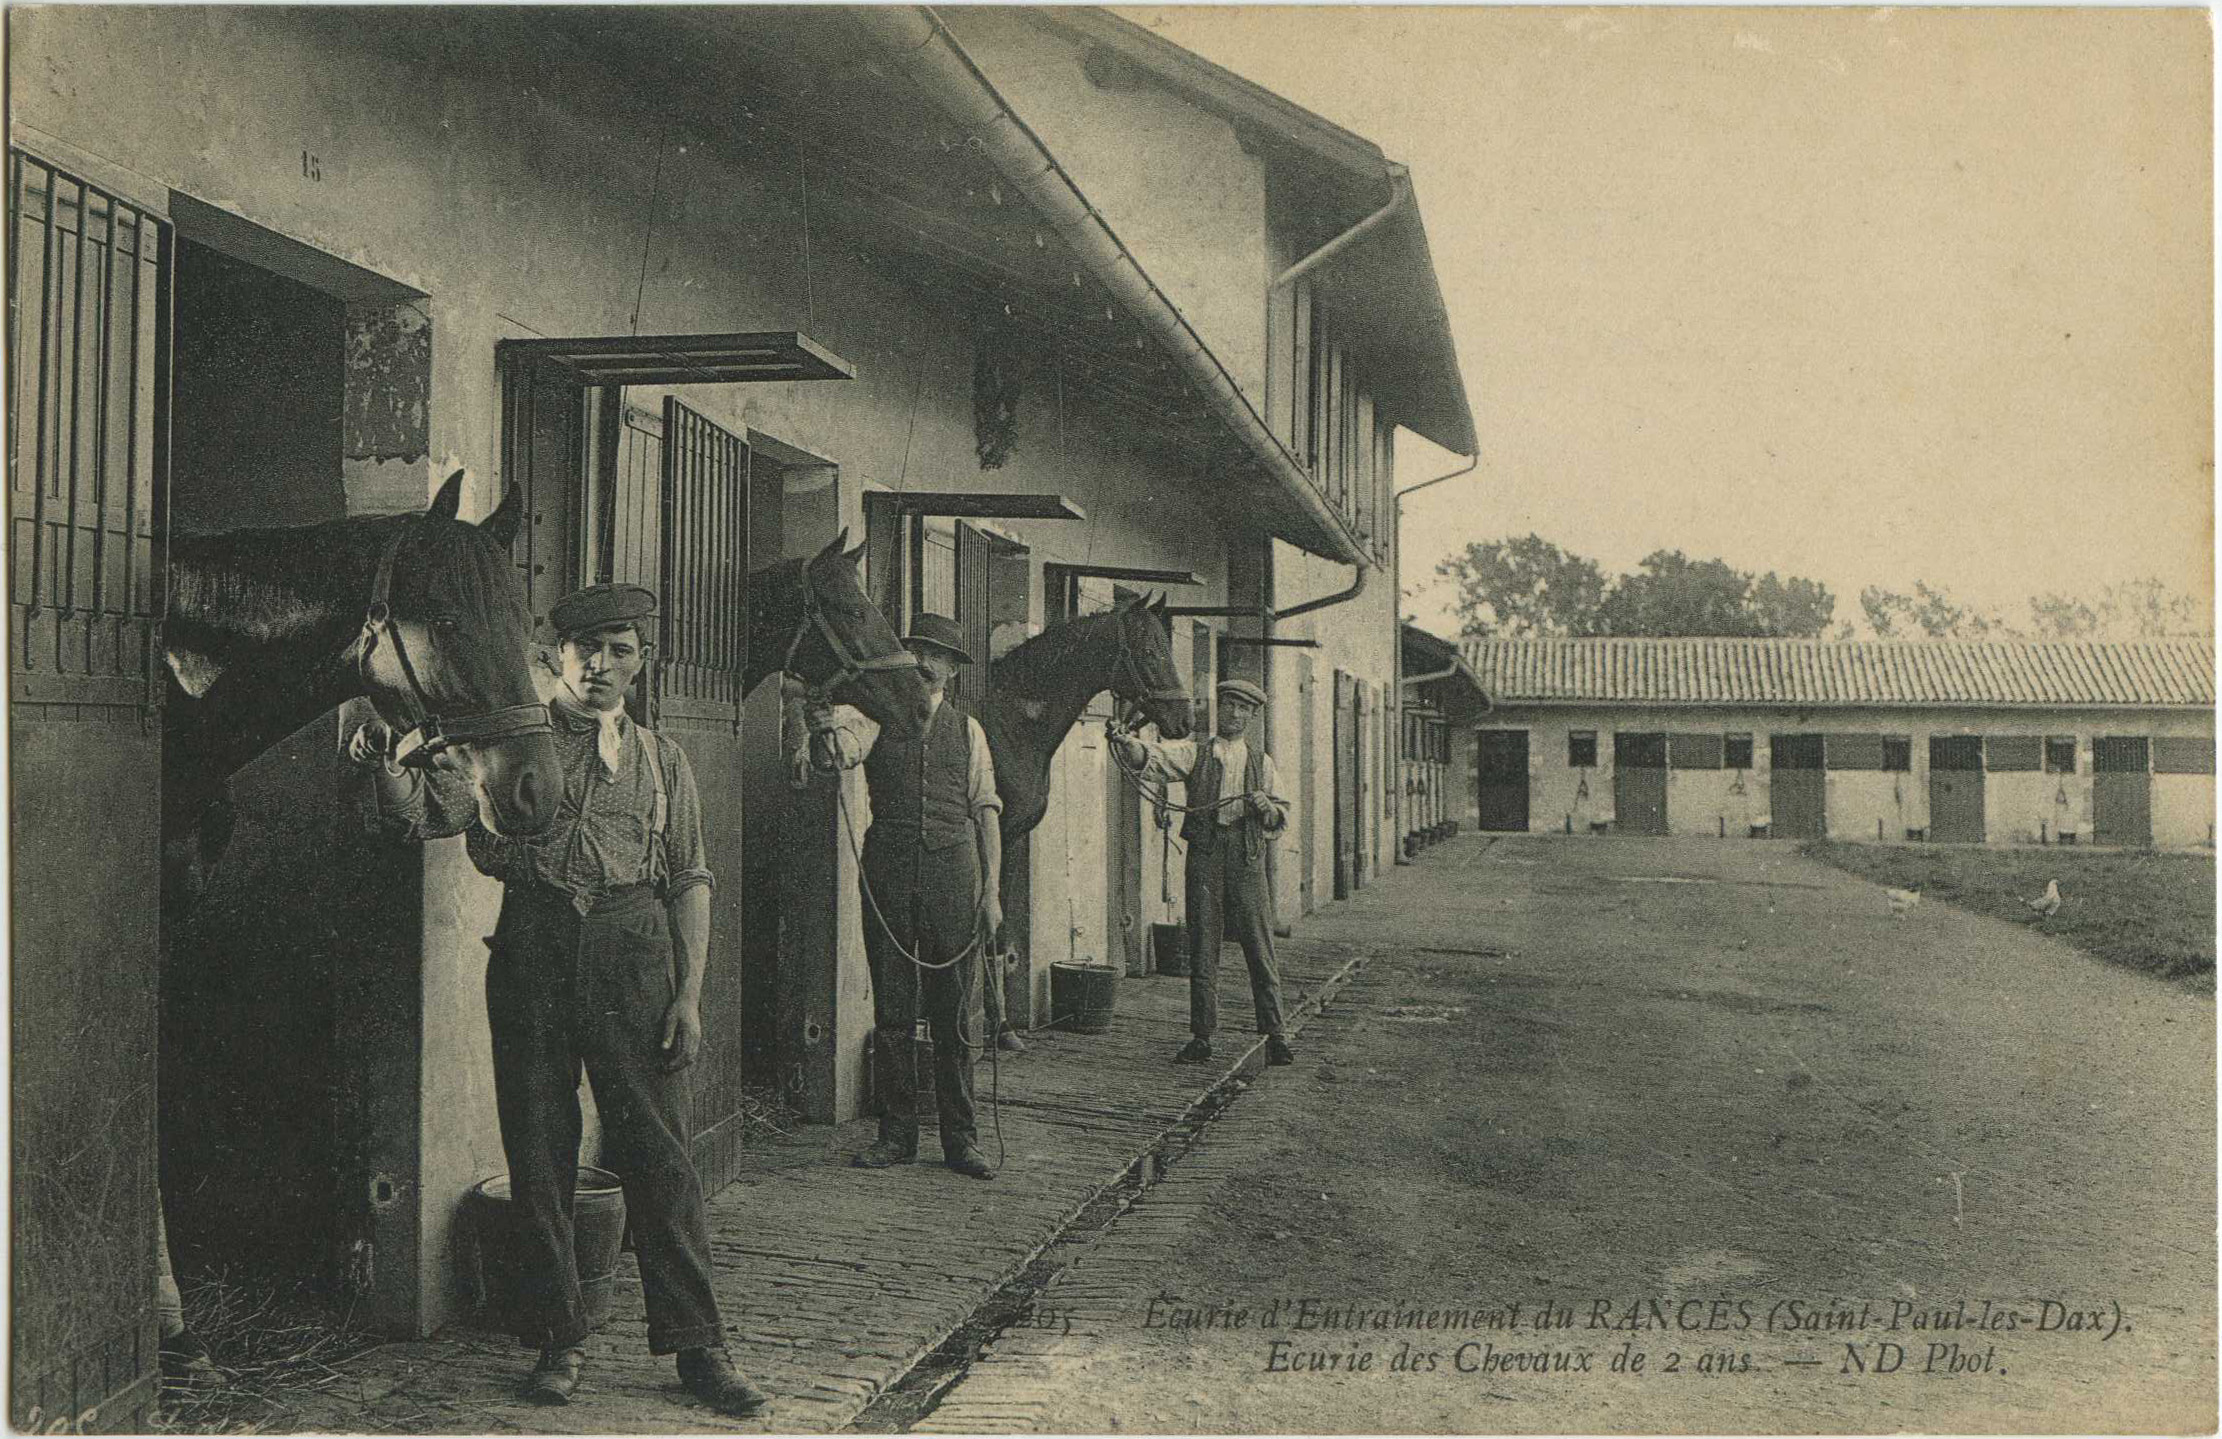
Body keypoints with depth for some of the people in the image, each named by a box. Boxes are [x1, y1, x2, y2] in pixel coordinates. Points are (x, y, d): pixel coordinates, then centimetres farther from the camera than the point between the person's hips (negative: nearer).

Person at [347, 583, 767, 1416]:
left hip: (631, 948, 0)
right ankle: (559, 1339, 18)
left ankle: (696, 1346, 6)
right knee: (538, 1153, 5)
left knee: (657, 1153, -1)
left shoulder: (662, 761, 13)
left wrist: (689, 994, 1)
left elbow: (690, 883, 10)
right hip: (532, 948, 0)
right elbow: (423, 813, 0)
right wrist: (385, 767, -22)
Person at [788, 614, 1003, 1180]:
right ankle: (897, 1132, 13)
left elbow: (987, 811, 9)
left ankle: (960, 1137, 11)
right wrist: (818, 729, -36)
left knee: (953, 1011, 4)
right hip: (888, 873, 0)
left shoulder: (968, 729, 13)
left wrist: (992, 890, 2)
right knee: (892, 1009, 4)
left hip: (954, 874, 1)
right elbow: (841, 749, -13)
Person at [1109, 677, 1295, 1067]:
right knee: (1202, 947, 1)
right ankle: (1201, 1037, 7)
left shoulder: (1261, 761, 17)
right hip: (1205, 853, -1)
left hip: (1247, 857, 1)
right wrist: (1129, 744, -30)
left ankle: (1274, 1035, 4)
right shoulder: (1195, 753, 11)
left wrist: (1268, 808, -7)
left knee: (1260, 947, -1)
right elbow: (1154, 757, -8)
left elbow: (1282, 818, 16)